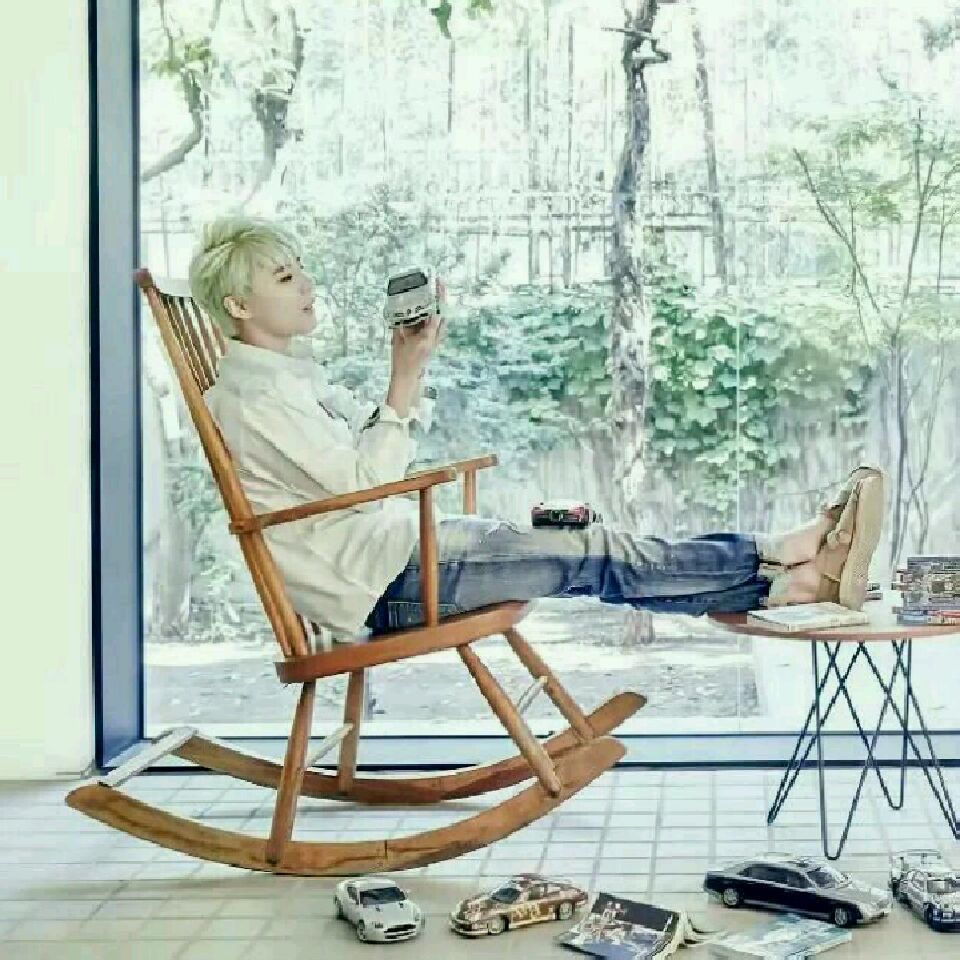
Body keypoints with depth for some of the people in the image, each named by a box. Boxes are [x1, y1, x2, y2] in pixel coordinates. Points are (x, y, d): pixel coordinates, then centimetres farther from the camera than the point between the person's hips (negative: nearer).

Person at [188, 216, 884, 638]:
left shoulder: (291, 370, 17)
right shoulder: (252, 395, -14)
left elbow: (372, 441, 19)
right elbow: (363, 479, -21)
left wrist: (411, 364, 6)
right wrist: (406, 376, -23)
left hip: (401, 544, 10)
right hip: (387, 581, -10)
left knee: (596, 549, -1)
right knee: (592, 555, -13)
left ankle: (779, 581, -5)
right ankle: (773, 562, -6)